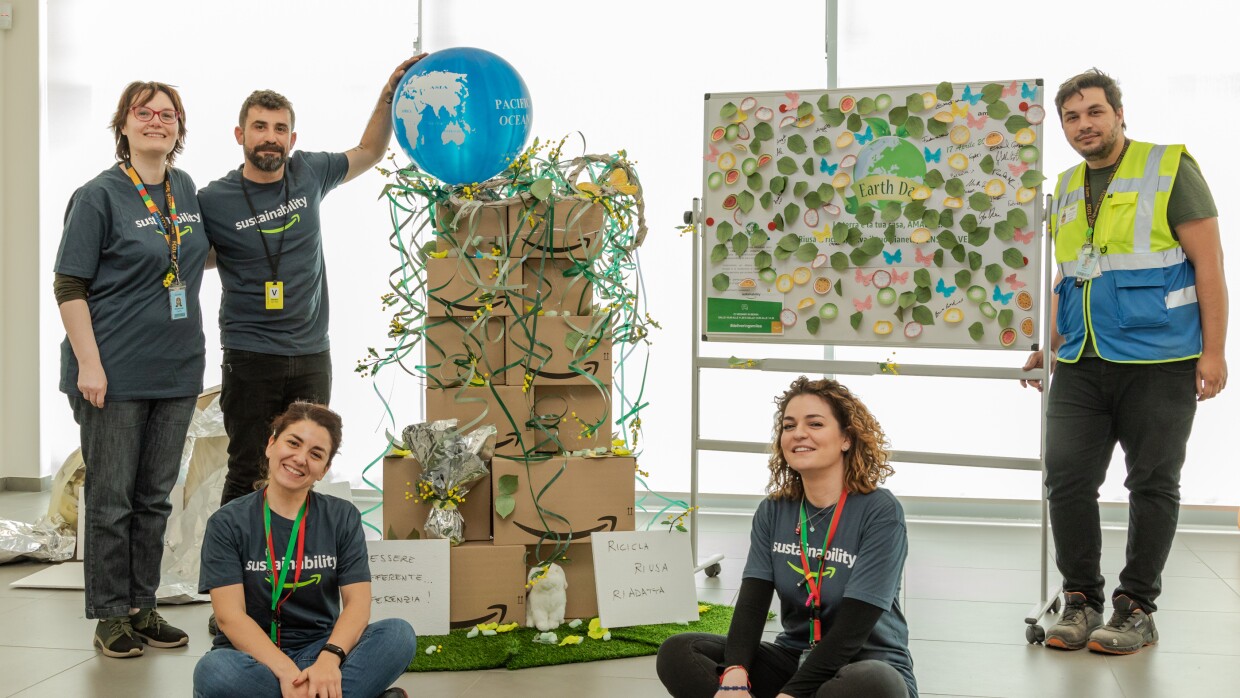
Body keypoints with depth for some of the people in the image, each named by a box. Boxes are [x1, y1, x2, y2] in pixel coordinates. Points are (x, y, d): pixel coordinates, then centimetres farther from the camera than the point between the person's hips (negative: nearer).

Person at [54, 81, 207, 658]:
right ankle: (111, 616, 13)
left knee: (155, 497, 13)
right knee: (111, 499, 2)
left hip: (176, 371, 6)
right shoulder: (99, 196, -8)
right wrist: (89, 363, -16)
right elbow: (69, 285, -10)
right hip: (115, 373, -6)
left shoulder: (186, 189, 9)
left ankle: (144, 607, 23)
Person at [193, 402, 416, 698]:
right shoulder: (227, 523, -1)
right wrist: (286, 671, -27)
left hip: (320, 652, 1)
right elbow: (230, 615, -11)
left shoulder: (343, 518, 5)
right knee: (213, 671, -37)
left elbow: (357, 602, -5)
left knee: (398, 634, -25)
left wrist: (329, 659, -26)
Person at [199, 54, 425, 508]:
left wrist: (389, 97, 10)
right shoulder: (213, 201, -6)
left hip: (312, 356, 4)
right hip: (251, 360, -3)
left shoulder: (308, 173, 3)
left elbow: (368, 153, 20)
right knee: (249, 475, -2)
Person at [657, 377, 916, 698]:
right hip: (794, 658, 5)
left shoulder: (880, 512, -12)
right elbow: (752, 602, -7)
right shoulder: (773, 512, 4)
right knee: (677, 653, -16)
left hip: (868, 663, -5)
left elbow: (852, 625, -19)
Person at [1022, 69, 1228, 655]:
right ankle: (1081, 600, 12)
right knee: (1067, 479, -1)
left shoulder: (1168, 168, -2)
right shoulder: (1066, 189, 15)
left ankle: (1136, 609, 12)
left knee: (1152, 485, 2)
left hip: (1159, 362, -5)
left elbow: (1208, 262, -6)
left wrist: (1213, 350, -12)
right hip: (1082, 365, 5)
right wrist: (1049, 346, 16)